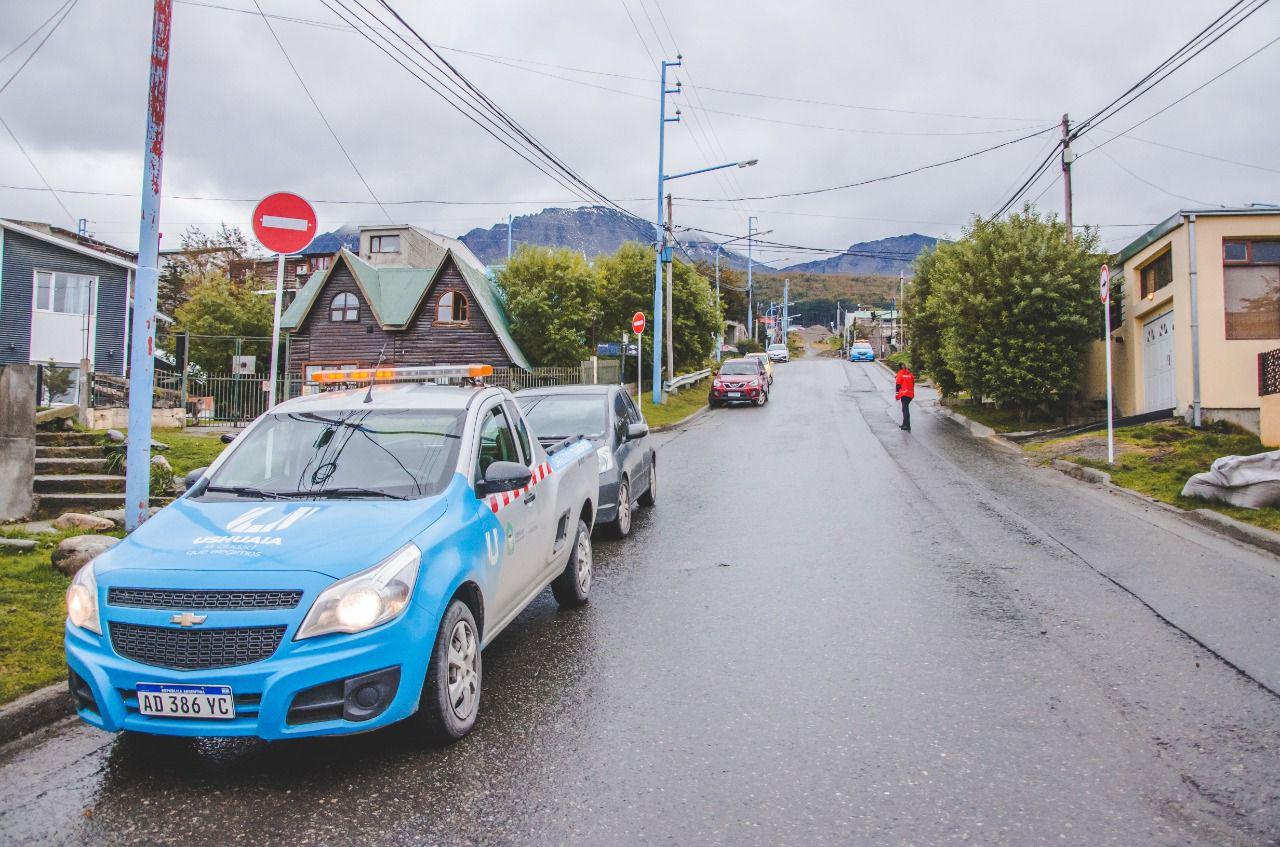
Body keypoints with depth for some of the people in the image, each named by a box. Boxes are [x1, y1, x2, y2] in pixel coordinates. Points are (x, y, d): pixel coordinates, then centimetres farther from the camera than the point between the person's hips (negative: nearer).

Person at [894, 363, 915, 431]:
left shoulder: (900, 374, -3)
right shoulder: (910, 374, 11)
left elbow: (898, 385, -5)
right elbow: (913, 384, 14)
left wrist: (897, 395, -1)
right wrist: (913, 394, 21)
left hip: (904, 394, -6)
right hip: (910, 394, 6)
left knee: (905, 409, -9)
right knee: (905, 408, 18)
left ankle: (908, 425, -18)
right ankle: (905, 424, 25)